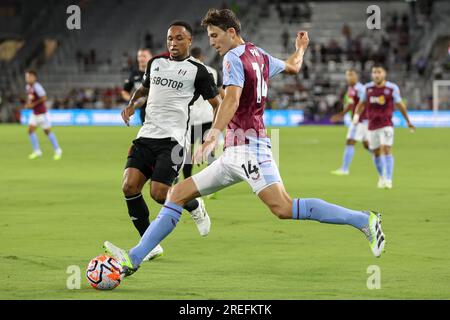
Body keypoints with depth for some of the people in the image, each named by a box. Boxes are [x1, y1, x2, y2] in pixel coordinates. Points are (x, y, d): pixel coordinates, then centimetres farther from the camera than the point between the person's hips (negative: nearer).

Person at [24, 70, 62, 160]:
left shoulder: (37, 87, -22)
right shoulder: (28, 87, 5)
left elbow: (44, 98, -27)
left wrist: (33, 104, -22)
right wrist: (27, 104, 2)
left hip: (42, 113, -8)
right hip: (34, 114, 8)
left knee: (48, 131, 1)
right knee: (30, 130, -3)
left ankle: (58, 151, 14)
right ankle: (37, 151, 3)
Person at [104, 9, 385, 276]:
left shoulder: (233, 58, -8)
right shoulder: (260, 55, 17)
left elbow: (232, 99, -24)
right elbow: (293, 67, 35)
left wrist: (214, 134, -38)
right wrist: (301, 48, 57)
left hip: (248, 147, -11)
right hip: (234, 154, 11)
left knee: (284, 209, -22)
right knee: (178, 194, 8)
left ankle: (365, 221, -16)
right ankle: (133, 259, 6)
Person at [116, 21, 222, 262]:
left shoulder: (197, 71, 1)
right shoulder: (155, 62, 16)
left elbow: (217, 104, 5)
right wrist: (132, 104, 15)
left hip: (172, 140, -5)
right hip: (146, 136, 5)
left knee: (159, 193, -15)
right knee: (129, 187, -12)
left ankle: (194, 206, 20)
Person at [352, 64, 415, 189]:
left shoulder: (392, 88, -4)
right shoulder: (368, 88, 4)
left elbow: (400, 105, 4)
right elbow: (361, 104, 15)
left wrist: (408, 121, 11)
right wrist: (356, 115, -3)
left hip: (386, 125, -3)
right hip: (372, 125, 4)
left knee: (386, 149, -16)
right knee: (376, 153, 9)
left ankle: (388, 179, -18)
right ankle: (381, 176, 32)